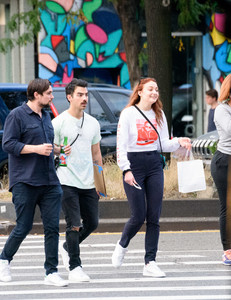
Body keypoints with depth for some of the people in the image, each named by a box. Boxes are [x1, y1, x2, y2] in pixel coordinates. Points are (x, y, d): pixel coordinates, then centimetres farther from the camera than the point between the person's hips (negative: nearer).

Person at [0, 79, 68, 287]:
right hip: (25, 182, -6)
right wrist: (37, 149, -17)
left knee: (52, 227, -2)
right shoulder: (17, 115, -5)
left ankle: (51, 273, 1)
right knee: (23, 227, -2)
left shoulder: (46, 117, 18)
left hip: (49, 182, 6)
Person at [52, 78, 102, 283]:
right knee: (74, 225, -9)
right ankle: (74, 268, -2)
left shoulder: (93, 123, 12)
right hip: (67, 182, -6)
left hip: (89, 183, 6)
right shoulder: (59, 123, -5)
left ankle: (67, 247, 34)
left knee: (92, 223, 9)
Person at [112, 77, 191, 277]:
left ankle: (150, 263, 2)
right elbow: (121, 145, -9)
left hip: (155, 165, 5)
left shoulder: (159, 115, 10)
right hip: (134, 164, -5)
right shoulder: (128, 114, -5)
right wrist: (126, 170, -17)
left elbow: (164, 144, 12)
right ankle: (122, 245, 23)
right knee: (139, 216, -7)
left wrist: (179, 142, -8)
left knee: (154, 217, -1)